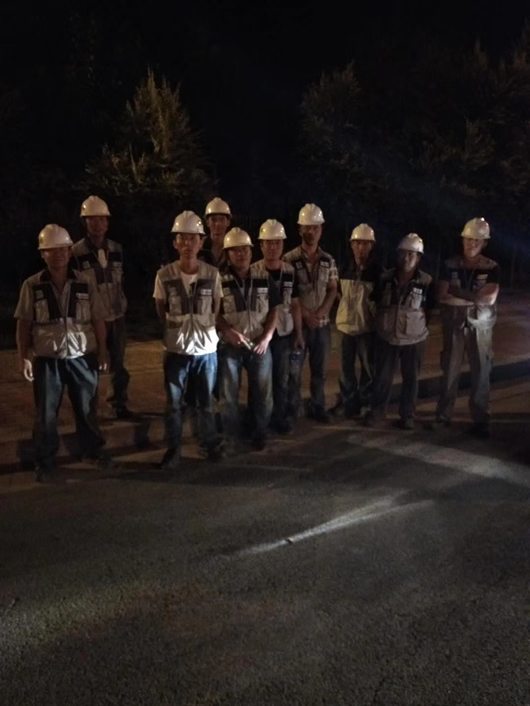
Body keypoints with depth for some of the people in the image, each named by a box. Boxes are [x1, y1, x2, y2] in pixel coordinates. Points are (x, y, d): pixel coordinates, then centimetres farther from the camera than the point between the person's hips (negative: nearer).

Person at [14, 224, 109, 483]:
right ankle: (46, 464, 19)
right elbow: (23, 325, 0)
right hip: (47, 360, -1)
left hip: (82, 357, 1)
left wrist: (102, 352, 2)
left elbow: (98, 321, 5)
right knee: (46, 414, 6)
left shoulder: (85, 284, 1)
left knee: (87, 409, 14)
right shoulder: (32, 286, -2)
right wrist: (24, 357, -5)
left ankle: (93, 449, 35)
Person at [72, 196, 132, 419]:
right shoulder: (76, 253, -11)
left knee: (118, 363, 13)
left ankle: (120, 405, 25)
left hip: (116, 315, 5)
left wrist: (123, 305, 14)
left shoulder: (116, 249, 5)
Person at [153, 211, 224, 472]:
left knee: (206, 403, 15)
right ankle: (173, 450, 24)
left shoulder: (212, 274, -6)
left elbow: (217, 309, 7)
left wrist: (205, 330, 1)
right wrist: (176, 330, 5)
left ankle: (210, 442, 34)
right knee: (173, 404, 9)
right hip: (176, 350, 0)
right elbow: (160, 311, 5)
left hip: (206, 348, 1)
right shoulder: (164, 275, -8)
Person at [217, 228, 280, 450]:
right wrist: (228, 331, -16)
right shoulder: (219, 280, -5)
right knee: (228, 395, 7)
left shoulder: (264, 278, 3)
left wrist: (267, 337, -5)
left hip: (260, 344, 2)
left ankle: (259, 435, 26)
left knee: (263, 393, 9)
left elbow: (274, 309, 6)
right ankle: (230, 437, 22)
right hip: (229, 345, -2)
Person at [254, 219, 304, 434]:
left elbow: (295, 305, 8)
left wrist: (299, 334, 7)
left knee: (281, 379, 10)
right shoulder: (252, 272, -8)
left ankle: (280, 417, 24)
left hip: (284, 333, 3)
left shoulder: (290, 272, 3)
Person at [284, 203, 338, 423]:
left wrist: (320, 313, -9)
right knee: (294, 370, 3)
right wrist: (306, 315, -13)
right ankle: (291, 411, 14)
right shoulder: (290, 259, -6)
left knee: (320, 370, 11)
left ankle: (317, 407, 25)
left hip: (322, 323, 4)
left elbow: (332, 290, 6)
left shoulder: (328, 261, 6)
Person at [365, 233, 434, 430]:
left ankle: (407, 415, 23)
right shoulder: (385, 278, -3)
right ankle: (377, 410, 26)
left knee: (410, 379, 10)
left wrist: (417, 327, -1)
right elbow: (377, 304, 9)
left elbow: (428, 311, 1)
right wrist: (382, 323, 6)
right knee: (382, 377, 10)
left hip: (414, 340, -1)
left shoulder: (426, 281, -9)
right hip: (386, 338, 2)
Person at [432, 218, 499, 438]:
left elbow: (490, 298, -14)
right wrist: (475, 297, -13)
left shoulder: (491, 267, -1)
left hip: (480, 325, 0)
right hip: (453, 324, 0)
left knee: (481, 372, 2)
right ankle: (443, 415, 15)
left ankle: (480, 421, 10)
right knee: (450, 371, 5)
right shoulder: (450, 265, 0)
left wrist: (457, 291, -15)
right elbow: (442, 297, -9)